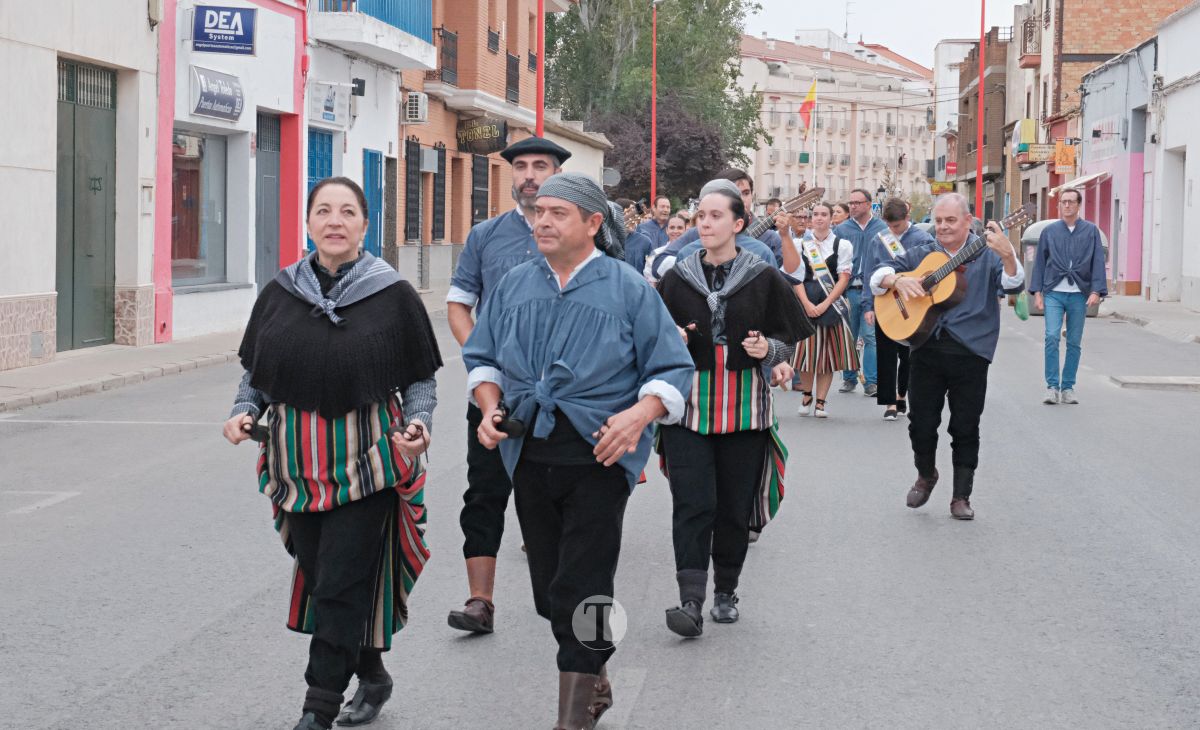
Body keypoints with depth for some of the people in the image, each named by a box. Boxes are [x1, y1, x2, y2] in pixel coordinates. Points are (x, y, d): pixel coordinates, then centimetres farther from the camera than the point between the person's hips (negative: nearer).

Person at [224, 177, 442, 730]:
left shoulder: (394, 295, -2)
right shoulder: (279, 293, 6)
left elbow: (420, 380, 3)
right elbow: (255, 371, 15)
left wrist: (417, 422, -14)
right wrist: (245, 411, -3)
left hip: (365, 463, -4)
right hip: (299, 465, 4)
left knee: (340, 588, -6)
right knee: (317, 578, 11)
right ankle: (372, 677, 32)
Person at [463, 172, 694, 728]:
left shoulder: (628, 288, -1)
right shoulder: (515, 285, 11)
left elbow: (673, 369, -2)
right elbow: (482, 356, 19)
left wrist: (638, 415, -19)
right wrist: (490, 407, 0)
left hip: (598, 458, -5)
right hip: (530, 455, 5)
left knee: (581, 592, -7)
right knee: (550, 585, 12)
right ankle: (593, 685, 31)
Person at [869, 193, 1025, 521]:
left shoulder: (986, 254, 2)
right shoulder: (921, 255, 12)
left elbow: (1013, 285, -14)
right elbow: (878, 275, 10)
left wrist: (1007, 256, -34)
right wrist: (897, 280, -12)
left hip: (969, 352, -3)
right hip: (925, 349, 3)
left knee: (965, 428, 3)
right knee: (921, 422, 8)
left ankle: (961, 496, 13)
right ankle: (925, 475, 34)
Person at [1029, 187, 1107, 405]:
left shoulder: (1091, 231, 7)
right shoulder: (1050, 231, 8)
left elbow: (1098, 262, 3)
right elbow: (1040, 261, 11)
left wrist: (1096, 291, -7)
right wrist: (1037, 291, 3)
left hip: (1079, 294, 1)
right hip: (1053, 292, -1)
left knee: (1075, 343, 4)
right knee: (1052, 337, -13)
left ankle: (1068, 387, 13)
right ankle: (1052, 387, -8)